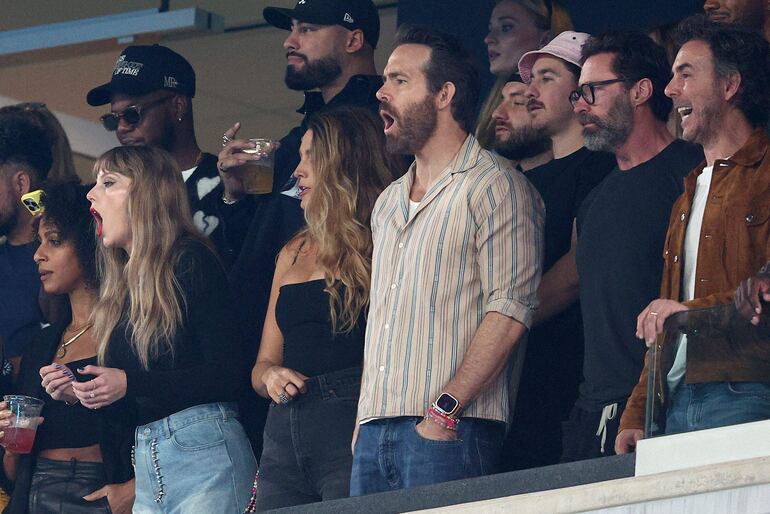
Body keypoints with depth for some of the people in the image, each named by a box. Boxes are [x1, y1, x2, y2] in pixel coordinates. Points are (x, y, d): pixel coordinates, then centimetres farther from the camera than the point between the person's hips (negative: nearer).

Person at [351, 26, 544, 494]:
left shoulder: (494, 186, -3)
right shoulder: (389, 201, 23)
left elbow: (510, 313, -12)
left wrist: (445, 410, -19)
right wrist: (363, 416, 12)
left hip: (448, 431, -7)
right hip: (374, 433, 7)